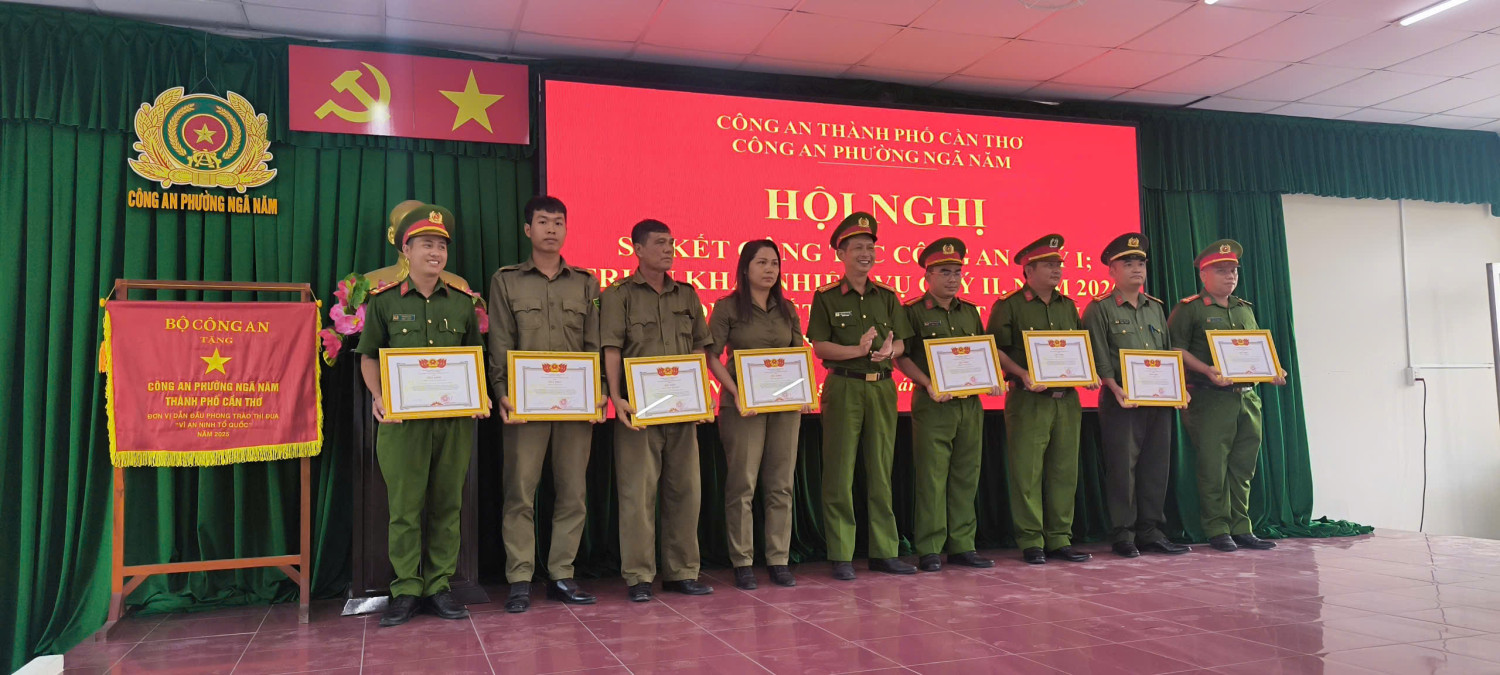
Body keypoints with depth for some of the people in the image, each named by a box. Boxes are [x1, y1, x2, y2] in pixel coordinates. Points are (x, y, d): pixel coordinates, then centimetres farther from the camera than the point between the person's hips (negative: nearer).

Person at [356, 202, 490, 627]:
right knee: (404, 506, 0)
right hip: (402, 418, -2)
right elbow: (368, 357, 8)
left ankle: (439, 587, 16)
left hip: (455, 418, 2)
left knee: (447, 505, 6)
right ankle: (405, 590, 11)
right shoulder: (384, 301, 4)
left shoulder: (463, 301, 10)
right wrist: (378, 397, -8)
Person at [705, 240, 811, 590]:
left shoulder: (787, 309, 12)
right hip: (743, 404, -4)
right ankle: (742, 563, 8)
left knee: (781, 484, 6)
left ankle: (779, 561, 14)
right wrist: (735, 392, -16)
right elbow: (711, 356, -6)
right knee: (742, 485, -1)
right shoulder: (727, 307, -1)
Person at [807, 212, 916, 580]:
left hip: (882, 387, 4)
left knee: (881, 470, 8)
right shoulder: (826, 297, 0)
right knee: (840, 473, -1)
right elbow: (819, 347, -7)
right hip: (843, 388, -4)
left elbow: (901, 343, 9)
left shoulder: (886, 296, 12)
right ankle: (841, 556, 6)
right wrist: (857, 350, -20)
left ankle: (884, 551, 16)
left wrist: (889, 350, -14)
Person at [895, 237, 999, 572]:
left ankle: (962, 545, 17)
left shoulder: (970, 312, 16)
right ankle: (929, 550, 5)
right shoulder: (913, 312, -2)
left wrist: (991, 380, 2)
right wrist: (929, 384, -17)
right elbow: (901, 357, -6)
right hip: (933, 405, -5)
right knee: (932, 477, -3)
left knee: (966, 476, 9)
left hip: (970, 403, 6)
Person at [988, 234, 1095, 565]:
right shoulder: (1008, 306, -2)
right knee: (1027, 472, -3)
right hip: (1028, 401, -6)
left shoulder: (1068, 306, 17)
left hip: (1067, 399, 6)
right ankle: (1031, 543, 6)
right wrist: (1024, 376, -18)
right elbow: (996, 351, -6)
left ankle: (1060, 539, 16)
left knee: (1065, 471, 7)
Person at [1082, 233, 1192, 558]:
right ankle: (1123, 534, 5)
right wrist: (1116, 389, -20)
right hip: (1122, 401, -6)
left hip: (1159, 400, 6)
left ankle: (1150, 529, 17)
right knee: (1123, 466, -3)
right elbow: (1099, 357, -9)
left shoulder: (1156, 307, 17)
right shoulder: (1099, 309, -2)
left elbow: (1169, 352, 18)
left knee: (1156, 465, 8)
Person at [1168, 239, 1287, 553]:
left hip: (1247, 397, 6)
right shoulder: (1189, 309, -1)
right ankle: (1217, 531, 5)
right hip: (1209, 399, -6)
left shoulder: (1245, 309, 20)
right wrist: (1208, 371, -21)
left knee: (1243, 467, 8)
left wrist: (1272, 371, 5)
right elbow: (1176, 349, -9)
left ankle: (1241, 529, 16)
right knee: (1213, 467, -3)